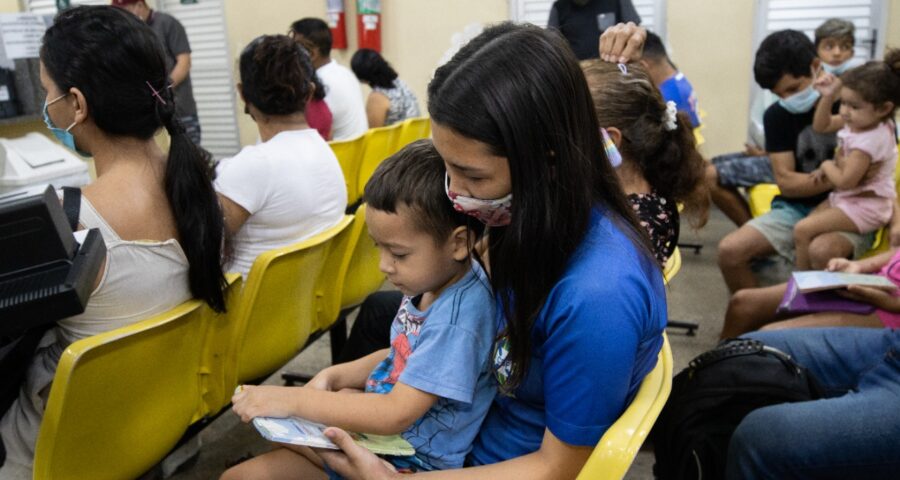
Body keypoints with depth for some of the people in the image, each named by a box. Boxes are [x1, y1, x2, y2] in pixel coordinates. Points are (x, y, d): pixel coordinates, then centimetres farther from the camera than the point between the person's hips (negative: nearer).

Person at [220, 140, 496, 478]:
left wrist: (294, 400, -24)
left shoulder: (459, 316, -29)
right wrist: (333, 377, -1)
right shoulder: (430, 284, -2)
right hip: (379, 420, 9)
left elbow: (395, 415, -29)